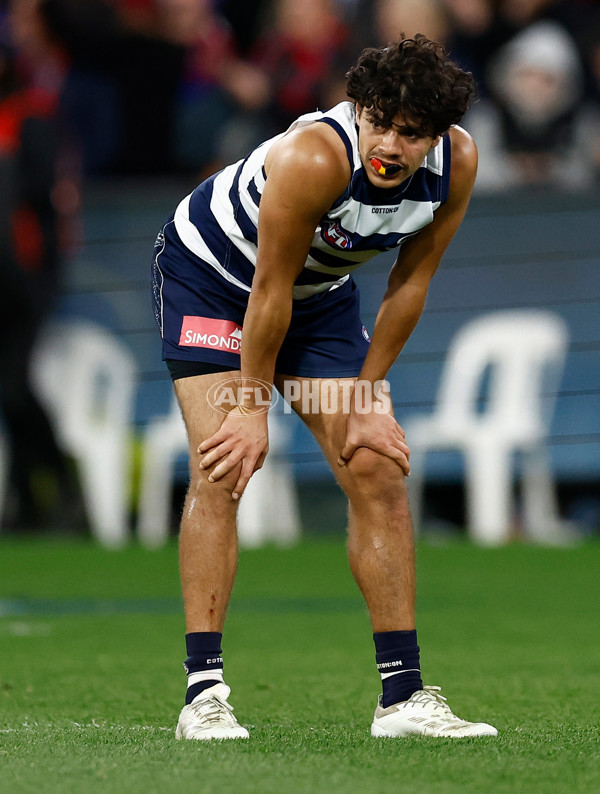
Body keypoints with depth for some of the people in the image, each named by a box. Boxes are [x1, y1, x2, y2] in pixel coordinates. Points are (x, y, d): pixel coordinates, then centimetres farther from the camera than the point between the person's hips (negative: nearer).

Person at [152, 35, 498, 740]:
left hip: (321, 294, 6)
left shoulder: (457, 163, -21)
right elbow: (269, 291, -28)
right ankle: (204, 692, -17)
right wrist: (253, 409, -20)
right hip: (209, 272, -6)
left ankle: (403, 695, 2)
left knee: (379, 471, -3)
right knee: (222, 470, -18)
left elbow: (409, 282, -8)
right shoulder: (315, 158, -38)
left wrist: (366, 397, -5)